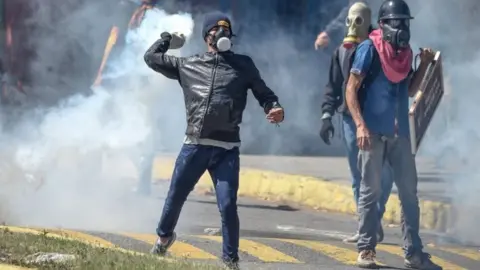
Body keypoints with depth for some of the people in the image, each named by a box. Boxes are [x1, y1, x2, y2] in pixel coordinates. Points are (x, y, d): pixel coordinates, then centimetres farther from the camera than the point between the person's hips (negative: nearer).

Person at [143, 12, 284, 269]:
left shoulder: (243, 64, 10)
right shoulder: (188, 65, 12)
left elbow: (264, 93, 7)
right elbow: (151, 57, 20)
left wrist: (275, 110, -12)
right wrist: (168, 37, 22)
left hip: (226, 150, -2)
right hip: (194, 146, 2)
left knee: (227, 205, -10)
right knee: (175, 197, 13)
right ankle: (164, 236, 42)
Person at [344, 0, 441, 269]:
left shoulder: (405, 52, 10)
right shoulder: (369, 49, -8)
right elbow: (351, 89, -10)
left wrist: (424, 65, 5)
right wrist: (360, 125, -19)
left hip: (400, 133, 6)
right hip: (373, 132, -6)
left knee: (409, 192, 5)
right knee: (371, 192, 0)